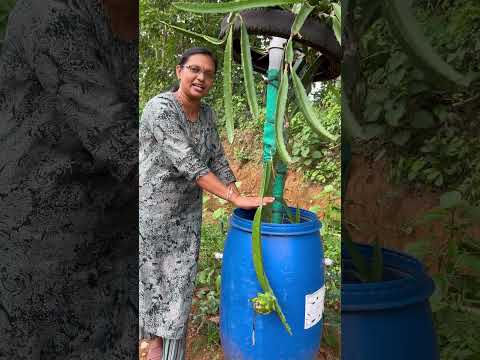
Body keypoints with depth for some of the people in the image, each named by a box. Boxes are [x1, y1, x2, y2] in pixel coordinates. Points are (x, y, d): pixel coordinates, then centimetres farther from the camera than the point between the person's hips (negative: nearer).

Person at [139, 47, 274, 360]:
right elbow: (189, 164, -29)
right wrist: (237, 199, -30)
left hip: (187, 209, 6)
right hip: (151, 207, -6)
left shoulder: (206, 113, 0)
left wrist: (240, 200, -3)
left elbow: (217, 160, 4)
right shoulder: (160, 108, -23)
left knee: (180, 279, 13)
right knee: (151, 277, 12)